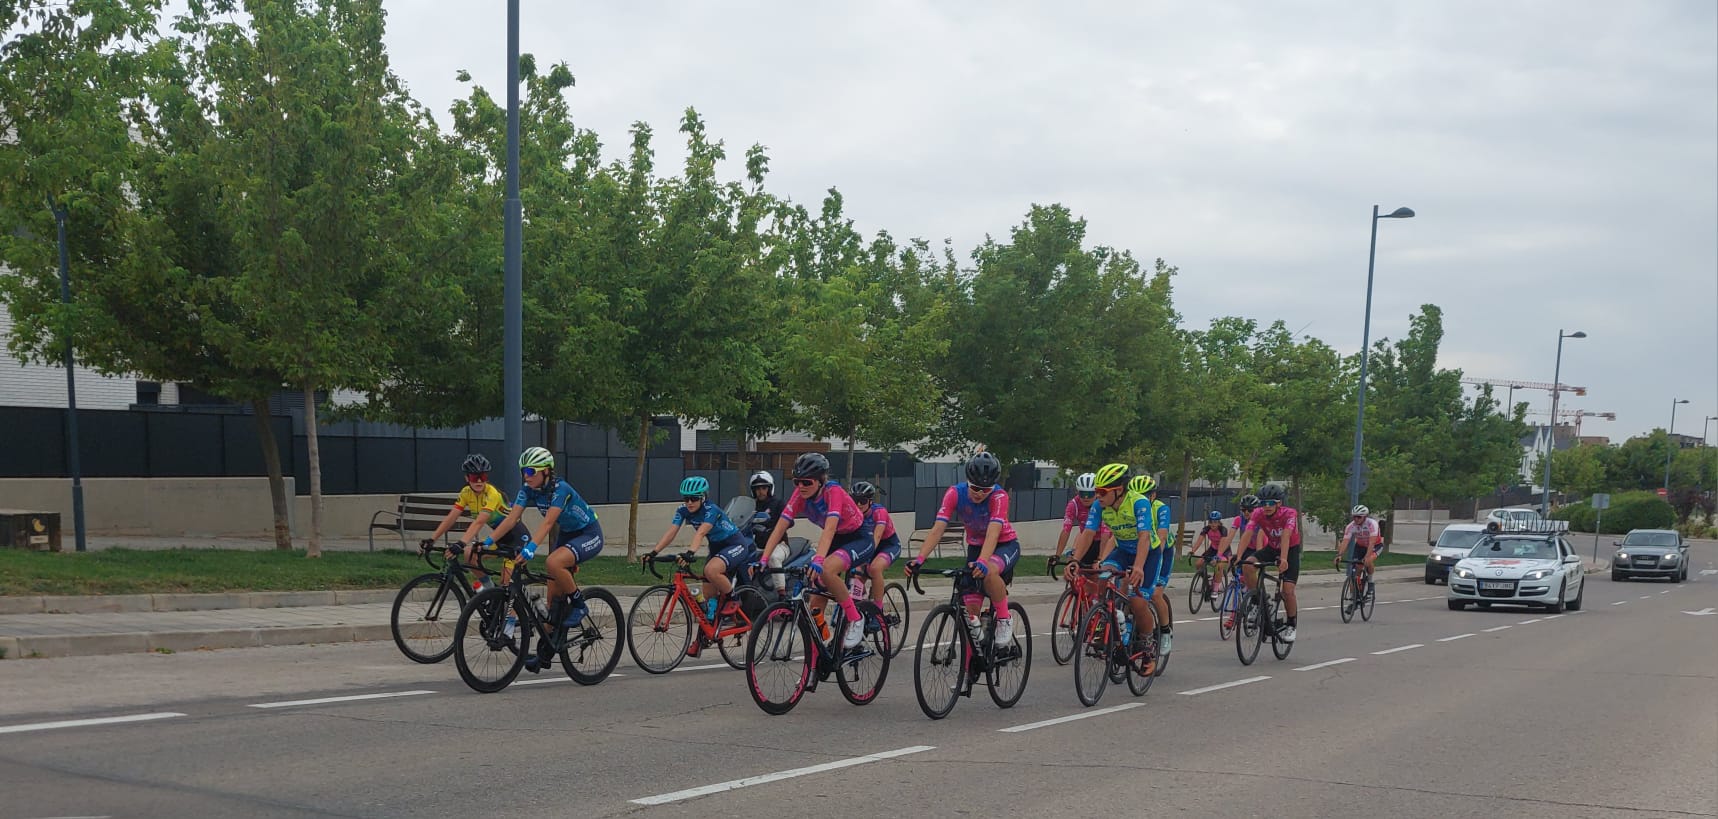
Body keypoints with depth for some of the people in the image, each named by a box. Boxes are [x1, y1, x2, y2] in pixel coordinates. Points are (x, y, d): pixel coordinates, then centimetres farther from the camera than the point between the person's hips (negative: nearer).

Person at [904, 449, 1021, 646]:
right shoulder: (955, 493, -22)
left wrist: (982, 562, -61)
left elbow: (993, 533, -43)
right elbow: (937, 529, -29)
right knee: (971, 609, -6)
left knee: (989, 571, -37)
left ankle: (1004, 620, -16)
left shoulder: (999, 496, -29)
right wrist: (919, 559, -44)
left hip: (1005, 544, -4)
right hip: (975, 546, 4)